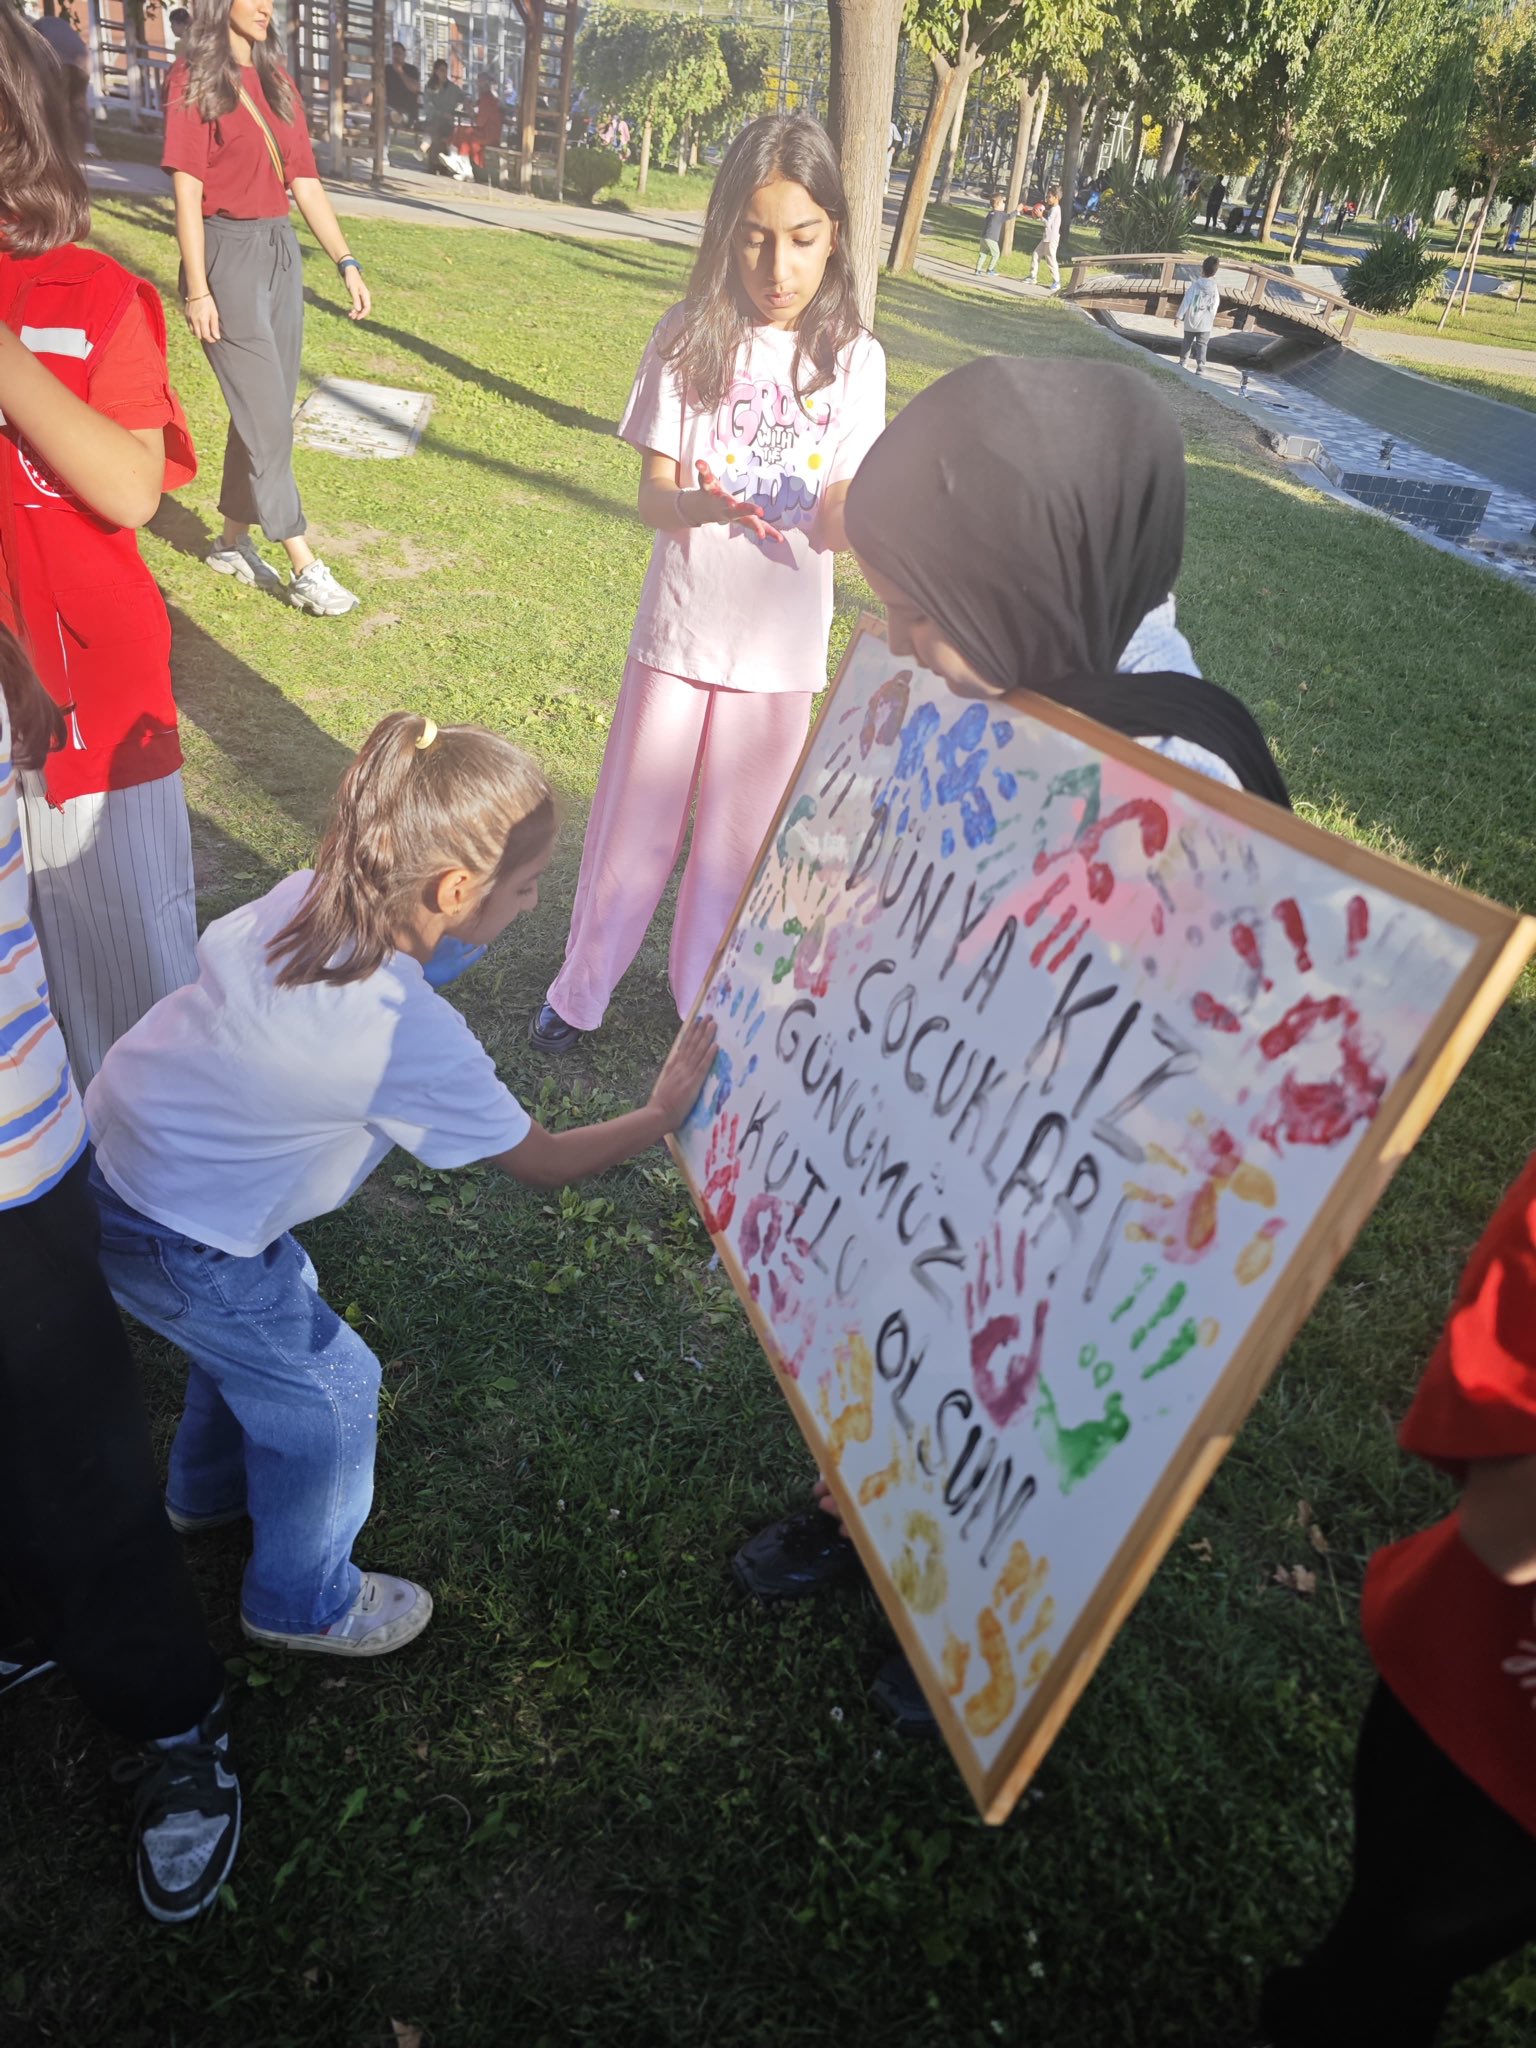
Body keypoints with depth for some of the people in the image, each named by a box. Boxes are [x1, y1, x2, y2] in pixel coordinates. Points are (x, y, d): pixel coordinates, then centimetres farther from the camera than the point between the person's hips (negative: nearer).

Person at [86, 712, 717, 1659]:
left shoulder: (306, 897, -12)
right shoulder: (416, 1039, -32)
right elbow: (546, 1163, -18)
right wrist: (666, 1112, -7)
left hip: (110, 1140, 8)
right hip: (165, 1232, -8)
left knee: (267, 1316, 29)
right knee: (328, 1384, 9)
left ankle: (211, 1488, 57)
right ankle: (303, 1602, 34)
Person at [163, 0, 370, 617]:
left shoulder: (277, 81, 12)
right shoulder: (194, 78, -6)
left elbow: (305, 182, 12)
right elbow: (187, 190, -11)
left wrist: (347, 262, 6)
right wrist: (196, 289, -16)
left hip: (280, 252, 7)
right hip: (226, 255, -7)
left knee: (263, 411, 11)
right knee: (268, 417, -7)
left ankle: (233, 542, 25)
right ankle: (305, 570, -3)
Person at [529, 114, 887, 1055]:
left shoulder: (854, 358, -3)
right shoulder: (690, 340, -5)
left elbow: (841, 529, -5)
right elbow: (653, 495, -5)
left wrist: (855, 506, -29)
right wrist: (705, 503, -28)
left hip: (783, 643, 1)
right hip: (681, 628, 0)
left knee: (739, 834, 12)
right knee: (635, 817, 10)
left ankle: (706, 1002, 32)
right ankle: (582, 991, 29)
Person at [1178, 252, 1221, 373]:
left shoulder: (1194, 285, -12)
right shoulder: (1214, 288, -3)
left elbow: (1186, 301, -10)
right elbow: (1215, 305, 5)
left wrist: (1180, 316, 0)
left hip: (1191, 320, -1)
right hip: (1205, 323, 1)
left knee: (1187, 342, 17)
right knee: (1202, 345, 1)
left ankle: (1183, 362, 31)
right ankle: (1200, 368, -11)